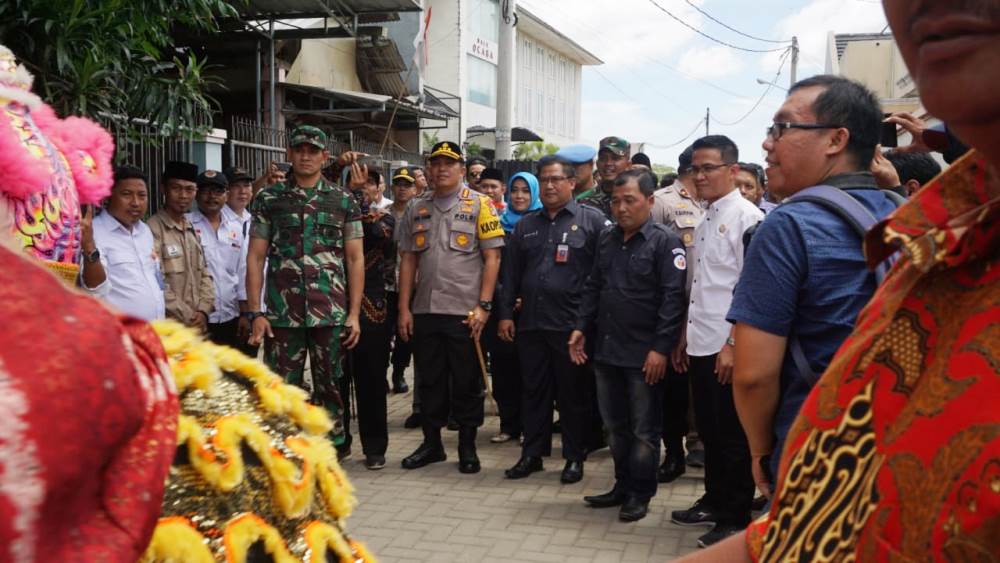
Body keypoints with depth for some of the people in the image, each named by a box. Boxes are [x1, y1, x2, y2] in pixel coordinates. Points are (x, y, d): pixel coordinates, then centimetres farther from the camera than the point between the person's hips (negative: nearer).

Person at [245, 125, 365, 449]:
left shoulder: (343, 201, 7)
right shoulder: (269, 199, 6)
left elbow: (355, 259, 6)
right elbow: (255, 258, 5)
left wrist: (354, 313, -1)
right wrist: (255, 313, -3)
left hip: (331, 314, 0)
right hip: (282, 314, 0)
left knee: (330, 388, 7)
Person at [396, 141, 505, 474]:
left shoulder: (479, 205, 0)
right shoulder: (417, 209, 12)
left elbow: (492, 258, -4)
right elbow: (408, 260, 12)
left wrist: (483, 306, -11)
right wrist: (404, 308, 5)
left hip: (464, 311, -4)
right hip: (424, 310, 4)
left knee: (467, 382, 4)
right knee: (429, 380, 12)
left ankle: (467, 447, 17)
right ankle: (432, 443, 24)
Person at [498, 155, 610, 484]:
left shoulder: (592, 221, -1)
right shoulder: (526, 225, 15)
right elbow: (512, 273, 16)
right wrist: (505, 314, 9)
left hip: (572, 324, -4)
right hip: (531, 323, 5)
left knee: (574, 394, 5)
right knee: (533, 391, 11)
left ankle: (575, 457, 16)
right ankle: (532, 453, 21)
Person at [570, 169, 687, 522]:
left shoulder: (665, 242, -9)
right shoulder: (607, 239, 12)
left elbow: (673, 297, -15)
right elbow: (593, 287, 18)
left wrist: (661, 347, -20)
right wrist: (581, 327, 8)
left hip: (644, 354, -6)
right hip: (606, 348, 7)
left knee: (644, 429, 5)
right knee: (615, 425, 15)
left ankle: (640, 493, 17)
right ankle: (623, 485, 29)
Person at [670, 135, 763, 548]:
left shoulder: (747, 217, -10)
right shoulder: (705, 220, 15)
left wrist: (734, 344, -19)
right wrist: (686, 336, 17)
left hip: (728, 348, -8)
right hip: (701, 345, 8)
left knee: (733, 436, 2)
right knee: (709, 430, 17)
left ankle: (735, 519, 13)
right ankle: (714, 502, 31)